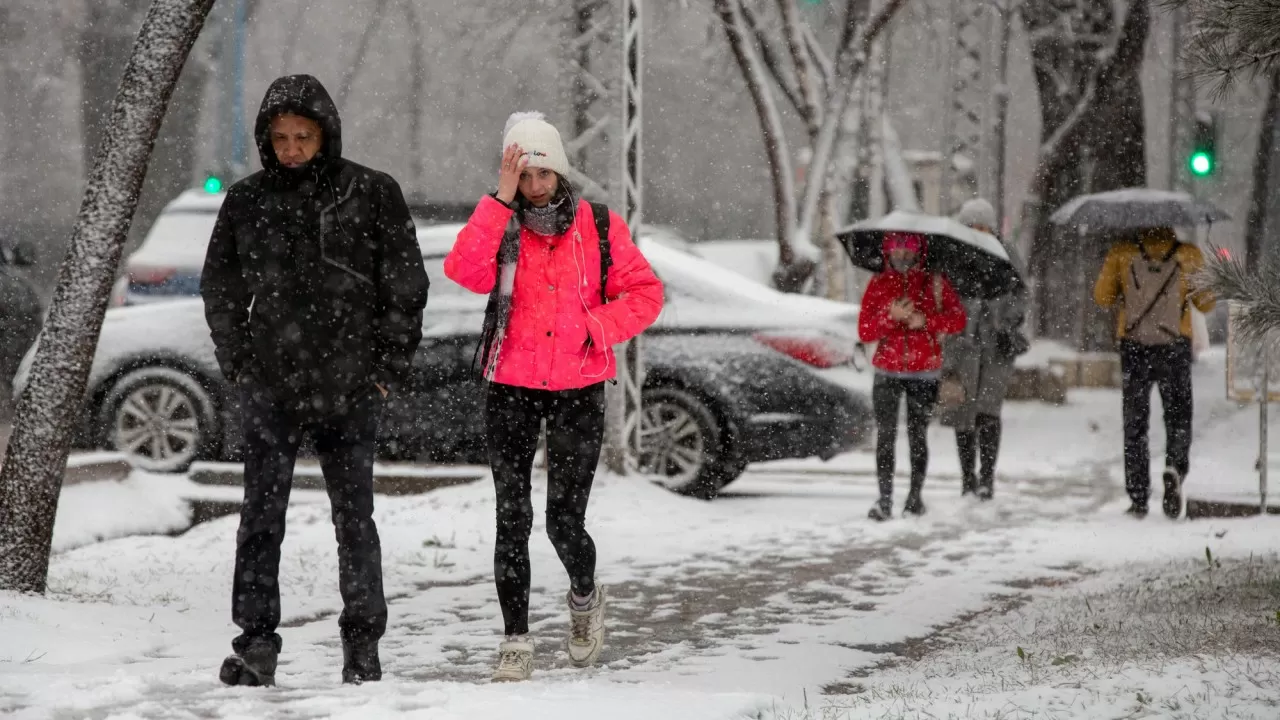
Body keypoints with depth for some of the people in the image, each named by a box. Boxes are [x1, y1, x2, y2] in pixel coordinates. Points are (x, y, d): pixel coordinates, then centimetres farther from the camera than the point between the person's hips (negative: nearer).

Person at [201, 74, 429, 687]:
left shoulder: (372, 194, 0)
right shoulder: (247, 200, 6)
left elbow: (406, 286, 3)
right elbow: (220, 288, 15)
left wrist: (388, 368, -2)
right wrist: (240, 365, 7)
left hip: (350, 387, -1)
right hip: (270, 388, 1)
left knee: (354, 517, 4)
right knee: (261, 515, -3)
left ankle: (363, 646, 13)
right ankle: (256, 643, 0)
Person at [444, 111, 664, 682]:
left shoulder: (599, 227, 0)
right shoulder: (498, 227, 0)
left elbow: (644, 293, 3)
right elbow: (464, 271, -20)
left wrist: (595, 327, -13)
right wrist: (502, 201, -22)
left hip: (578, 389, -1)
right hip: (510, 388, 1)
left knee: (564, 522, -3)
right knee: (512, 520, -1)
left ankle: (584, 597, 29)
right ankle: (516, 641, 7)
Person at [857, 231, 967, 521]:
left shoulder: (935, 283, 5)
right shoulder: (878, 285, 6)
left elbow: (958, 320, -3)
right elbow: (864, 332, 1)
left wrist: (925, 320, -17)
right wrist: (890, 316, -16)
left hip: (924, 373, 0)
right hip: (887, 372, 1)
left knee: (917, 434, 1)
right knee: (885, 435, -8)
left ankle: (915, 496, 11)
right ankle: (884, 501, -9)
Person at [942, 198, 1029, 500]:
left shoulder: (1004, 255, 6)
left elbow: (1019, 295, 11)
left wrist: (1008, 328, -2)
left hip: (996, 343, -1)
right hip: (961, 343, 1)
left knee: (987, 409, -14)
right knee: (964, 413, 3)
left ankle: (987, 477, -8)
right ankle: (968, 479, 15)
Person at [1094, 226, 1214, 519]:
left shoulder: (1121, 253, -1)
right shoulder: (1188, 255, 0)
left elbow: (1102, 297, 6)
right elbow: (1205, 303, 7)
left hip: (1134, 349, 0)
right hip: (1175, 350, 0)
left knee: (1135, 426, 9)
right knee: (1178, 418, 11)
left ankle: (1138, 498, 5)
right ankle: (1175, 468, -18)